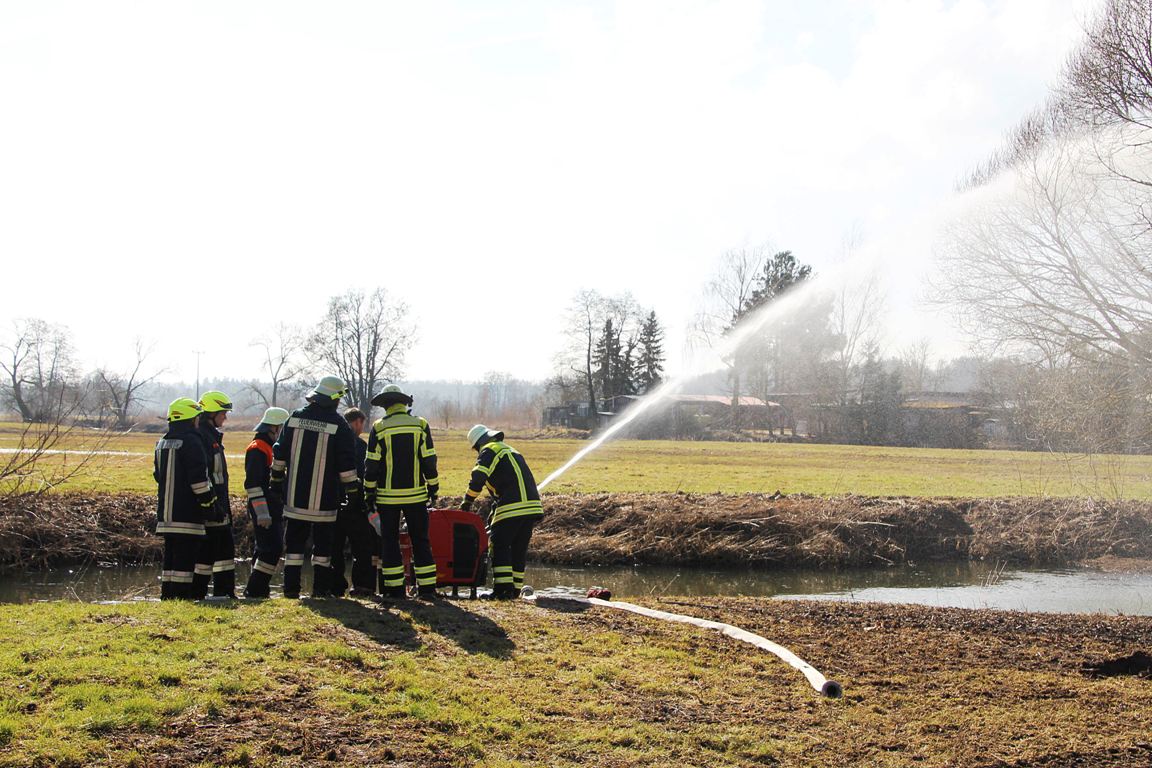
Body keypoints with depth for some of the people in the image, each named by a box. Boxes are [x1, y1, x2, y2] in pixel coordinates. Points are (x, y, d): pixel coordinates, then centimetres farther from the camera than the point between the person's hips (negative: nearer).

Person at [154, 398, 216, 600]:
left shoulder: (162, 443, 14)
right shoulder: (191, 442, -11)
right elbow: (199, 478, -16)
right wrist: (208, 502, -9)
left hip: (166, 514, 8)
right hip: (187, 515, -8)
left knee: (170, 558, 13)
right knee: (185, 559, -7)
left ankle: (167, 596, 15)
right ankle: (181, 597, -10)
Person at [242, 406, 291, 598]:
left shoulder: (273, 447, 19)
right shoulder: (258, 449, -13)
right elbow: (253, 483, -20)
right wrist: (262, 513, -23)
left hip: (274, 510, 10)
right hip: (264, 511, -10)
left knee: (264, 551, 12)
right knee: (272, 549, -15)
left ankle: (258, 590, 16)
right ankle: (254, 591, -12)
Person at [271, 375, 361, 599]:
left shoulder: (295, 418, 3)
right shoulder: (338, 425, -7)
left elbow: (279, 454, 8)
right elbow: (346, 465, -7)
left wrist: (276, 482, 18)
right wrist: (354, 492, 2)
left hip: (295, 495, 3)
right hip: (324, 498, -3)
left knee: (294, 540, 8)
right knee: (322, 542, 8)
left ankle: (291, 587, 5)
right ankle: (320, 588, 8)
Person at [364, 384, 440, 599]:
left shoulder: (379, 428, -3)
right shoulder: (420, 425, 0)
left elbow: (372, 464, -3)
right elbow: (429, 461, 0)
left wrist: (369, 492, 6)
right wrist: (433, 488, 9)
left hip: (388, 495, -1)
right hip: (416, 495, 1)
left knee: (389, 541, 7)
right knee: (420, 541, 8)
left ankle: (394, 587, 5)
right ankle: (427, 587, 6)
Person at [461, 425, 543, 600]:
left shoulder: (489, 451, 3)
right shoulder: (510, 451, 31)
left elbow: (478, 478, -12)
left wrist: (467, 501, -1)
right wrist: (494, 511, 33)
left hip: (512, 507, -8)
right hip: (532, 506, 8)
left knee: (500, 546, -3)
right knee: (519, 549, 13)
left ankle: (503, 588, -10)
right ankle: (515, 588, 15)